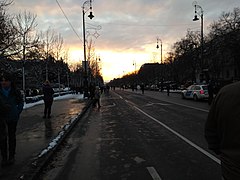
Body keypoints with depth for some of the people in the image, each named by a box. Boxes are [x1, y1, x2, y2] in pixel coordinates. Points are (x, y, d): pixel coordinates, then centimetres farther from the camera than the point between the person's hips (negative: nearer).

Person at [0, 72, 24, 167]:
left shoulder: (15, 92, -4)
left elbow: (21, 102, 8)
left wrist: (18, 112, -2)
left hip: (12, 117, 1)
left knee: (12, 137, 11)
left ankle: (11, 156, 25)